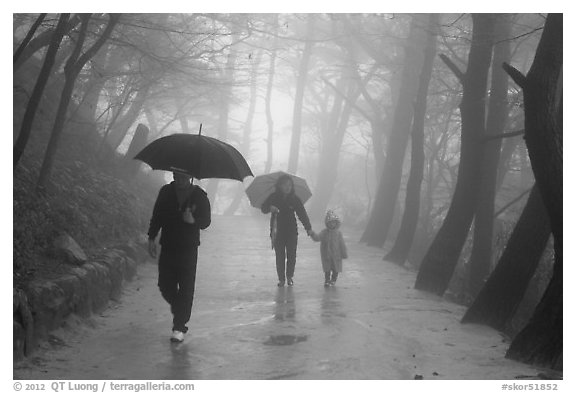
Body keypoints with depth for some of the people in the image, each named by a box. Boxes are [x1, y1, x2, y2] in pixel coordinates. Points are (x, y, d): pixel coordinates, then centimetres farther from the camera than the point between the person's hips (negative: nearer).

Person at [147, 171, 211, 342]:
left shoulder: (199, 196, -2)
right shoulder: (166, 192, 4)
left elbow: (206, 222, 0)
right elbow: (157, 216, 11)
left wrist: (193, 220, -21)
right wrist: (151, 238, 5)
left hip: (189, 249, -2)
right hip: (168, 247, 3)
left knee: (186, 289, -5)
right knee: (165, 286, 4)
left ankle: (179, 327, 2)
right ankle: (179, 311, 33)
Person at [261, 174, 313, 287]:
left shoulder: (295, 199, 0)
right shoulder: (274, 197, 0)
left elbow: (302, 214, -4)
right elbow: (263, 208, -1)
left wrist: (308, 228, -13)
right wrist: (270, 208, -25)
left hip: (291, 231, 1)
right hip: (278, 231, 0)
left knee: (291, 255, 1)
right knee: (280, 256, -1)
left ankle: (290, 276, 19)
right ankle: (281, 278, 10)